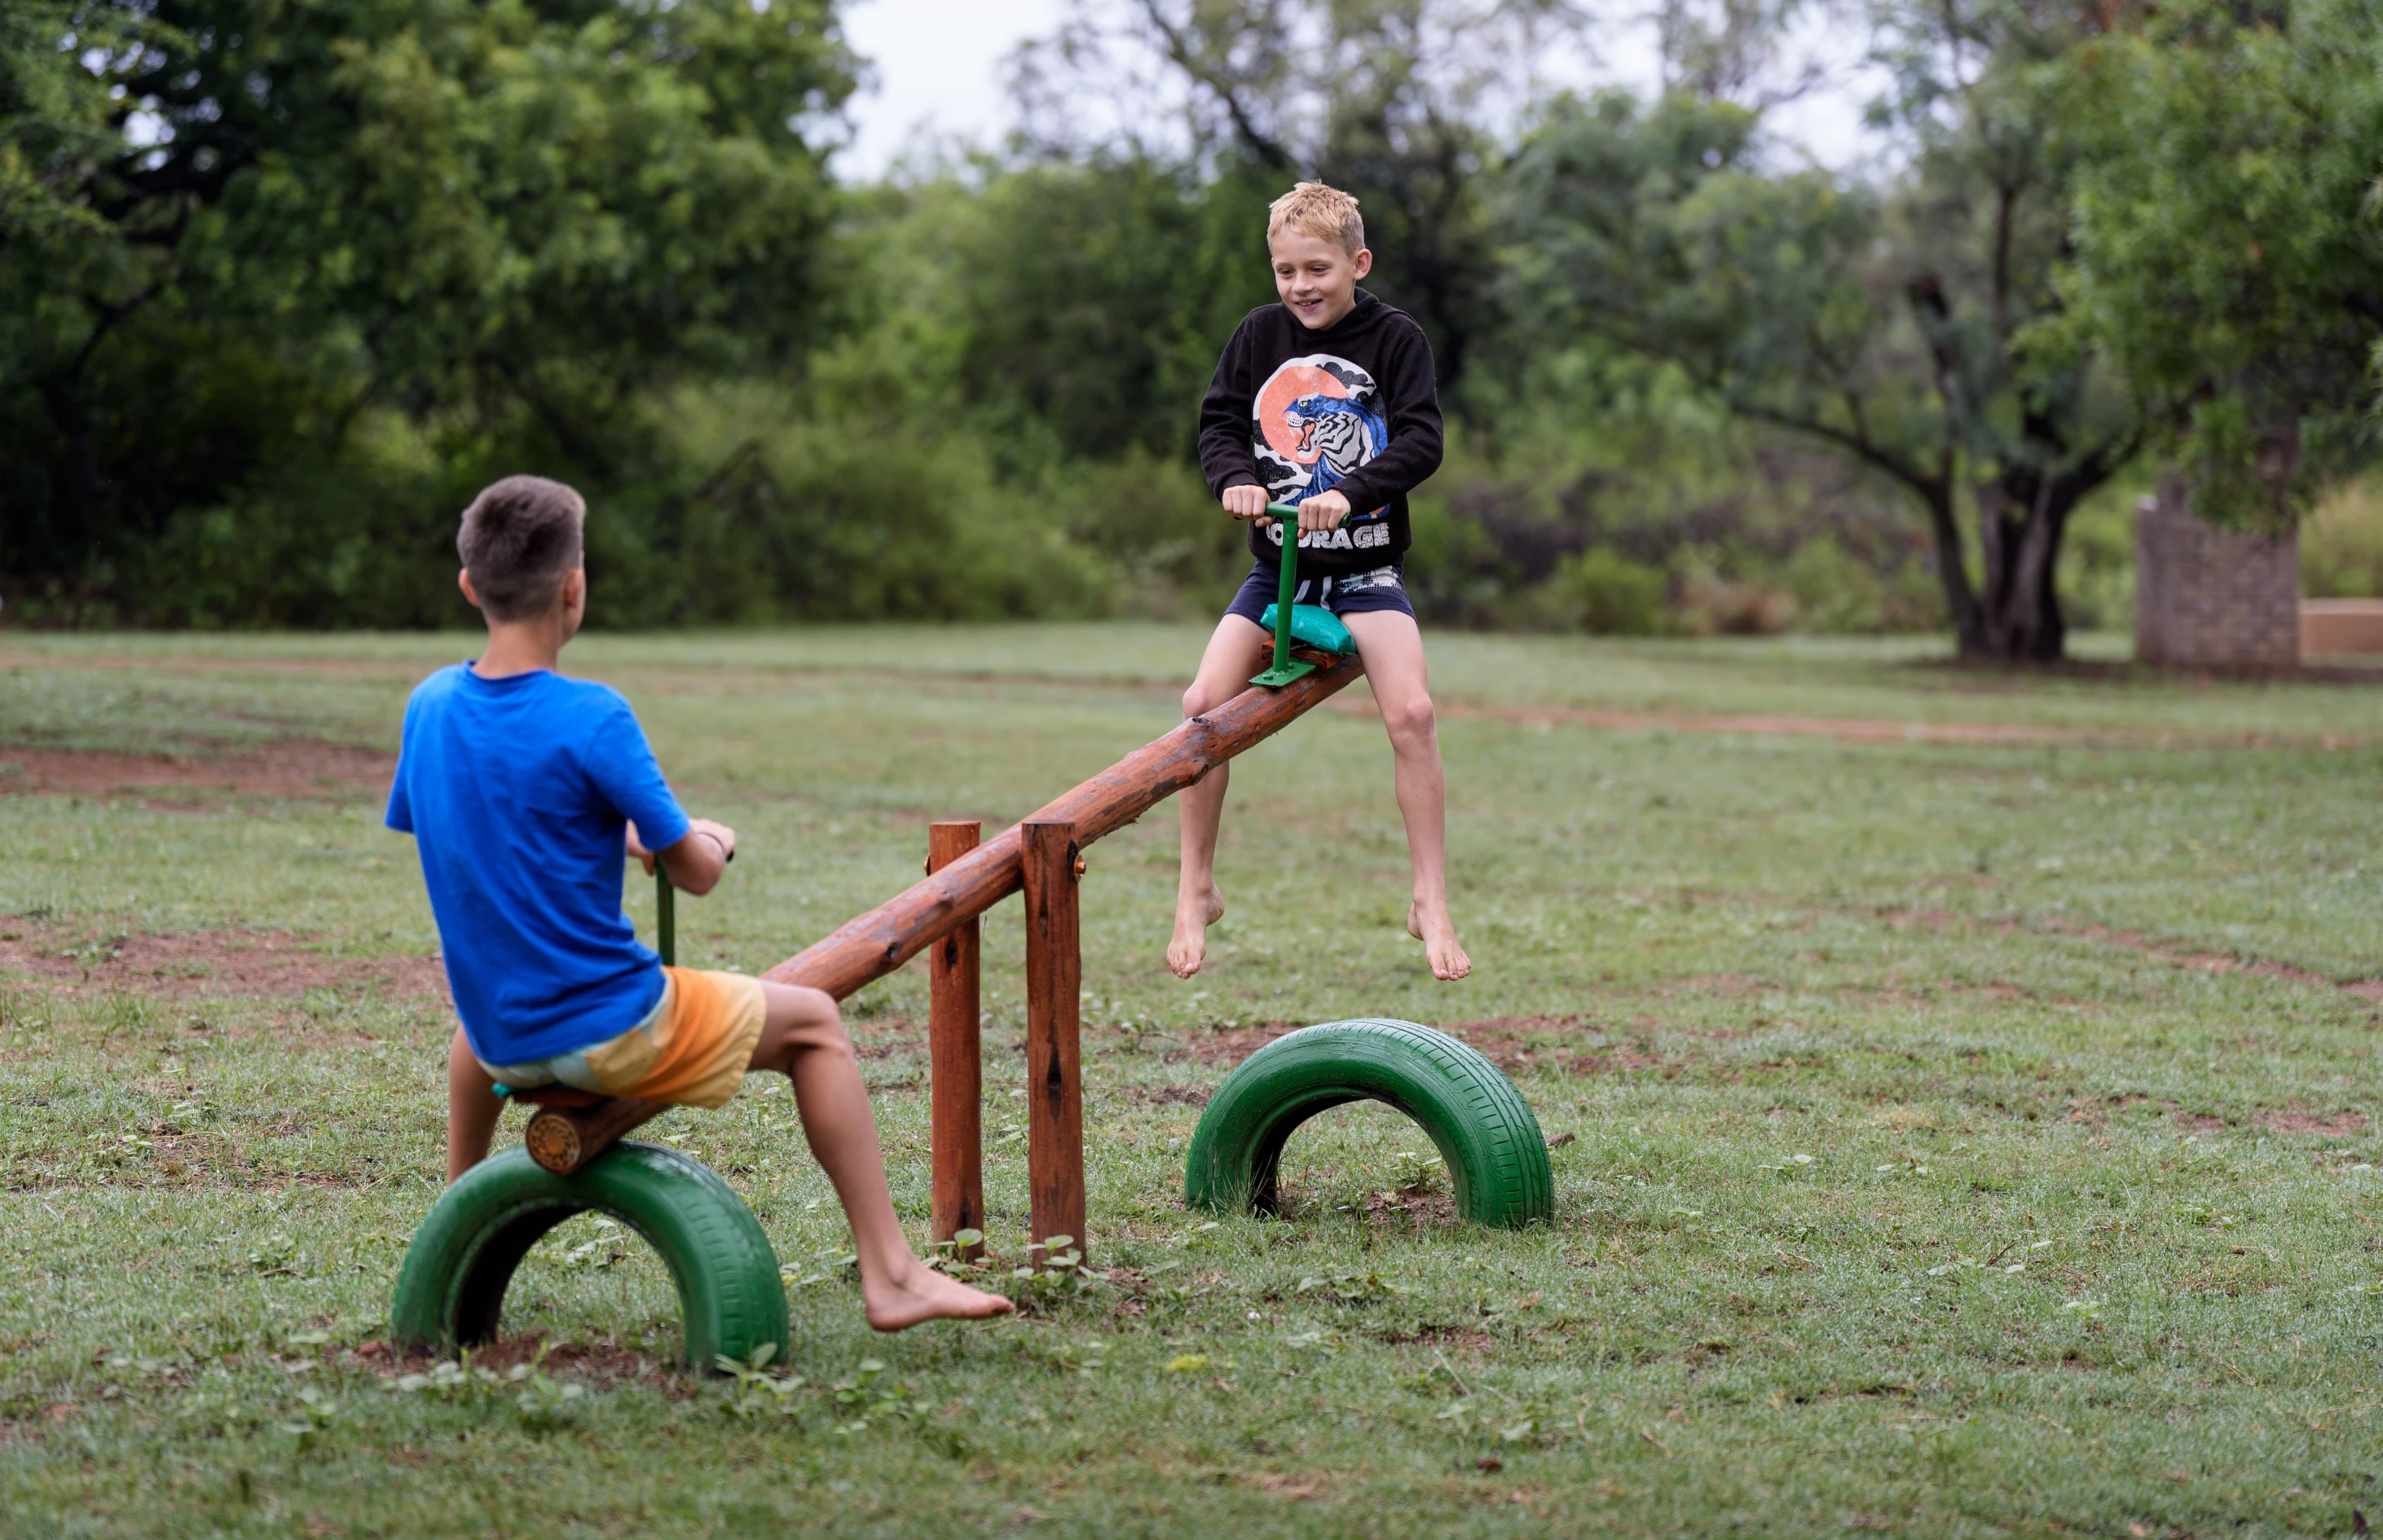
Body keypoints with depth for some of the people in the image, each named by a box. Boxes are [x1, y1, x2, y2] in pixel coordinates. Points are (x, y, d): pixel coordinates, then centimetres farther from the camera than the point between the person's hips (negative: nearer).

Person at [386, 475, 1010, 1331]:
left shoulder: (429, 705, -2)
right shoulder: (591, 719, -20)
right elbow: (694, 873, -13)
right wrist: (711, 842, 12)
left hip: (504, 1043, 6)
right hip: (613, 1034, -6)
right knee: (812, 1023, 12)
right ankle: (889, 1276, 9)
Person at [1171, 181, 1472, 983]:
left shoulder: (1394, 338, -6)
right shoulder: (1260, 334, 3)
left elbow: (1421, 441, -15)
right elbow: (1219, 420, 4)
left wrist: (1349, 493, -30)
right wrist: (1236, 479, -18)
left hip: (1365, 566, -3)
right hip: (1278, 564, 3)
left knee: (1411, 712, -21)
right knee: (1204, 703, -14)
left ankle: (1431, 903, -11)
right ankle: (1195, 893, 0)